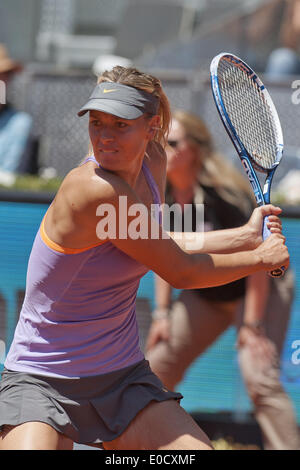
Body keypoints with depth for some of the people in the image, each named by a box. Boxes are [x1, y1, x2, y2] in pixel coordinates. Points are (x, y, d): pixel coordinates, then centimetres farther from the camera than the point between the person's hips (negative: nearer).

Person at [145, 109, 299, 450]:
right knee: (158, 367, 7)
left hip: (260, 290, -7)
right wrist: (163, 312, 2)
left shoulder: (223, 195, -29)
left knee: (259, 377, -23)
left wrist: (252, 325, -25)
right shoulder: (162, 196, -10)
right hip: (206, 294, 7)